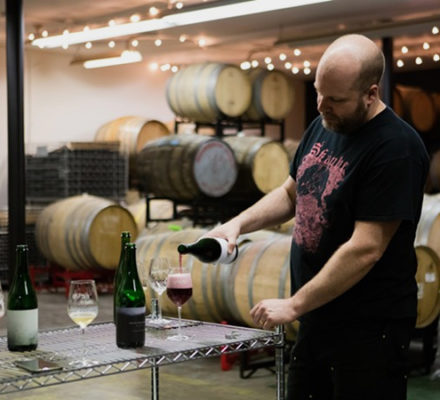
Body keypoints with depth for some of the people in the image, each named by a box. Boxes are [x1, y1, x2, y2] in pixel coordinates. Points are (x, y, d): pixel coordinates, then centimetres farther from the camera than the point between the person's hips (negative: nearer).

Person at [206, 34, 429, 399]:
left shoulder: (396, 148, -20)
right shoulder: (322, 127, 6)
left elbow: (365, 248, -23)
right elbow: (291, 193, 20)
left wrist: (294, 305, -18)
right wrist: (239, 223, 3)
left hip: (368, 328, -8)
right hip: (316, 318, 8)